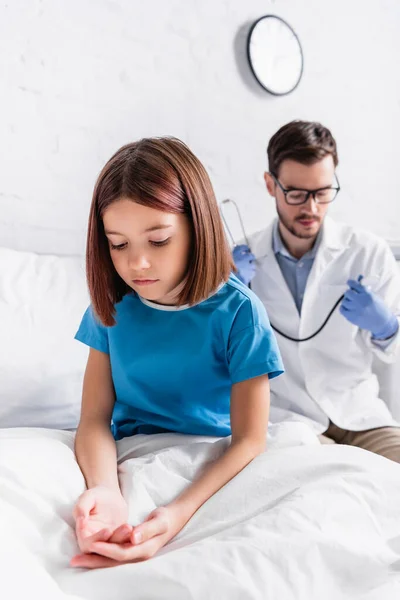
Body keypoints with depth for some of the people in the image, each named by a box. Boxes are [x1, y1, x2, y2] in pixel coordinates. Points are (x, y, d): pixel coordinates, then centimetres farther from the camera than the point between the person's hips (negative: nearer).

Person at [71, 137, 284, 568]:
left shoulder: (237, 313, -13)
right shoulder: (112, 305, -2)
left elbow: (250, 439, -15)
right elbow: (94, 420, -7)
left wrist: (181, 511, -32)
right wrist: (105, 490, -30)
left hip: (212, 469, -2)